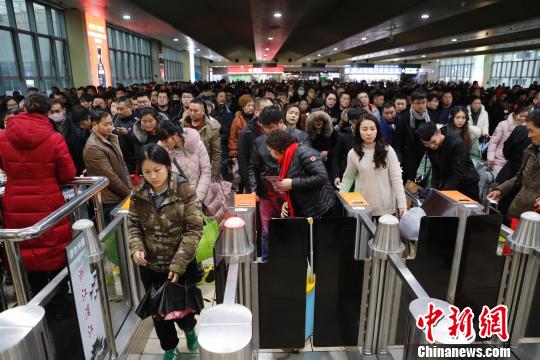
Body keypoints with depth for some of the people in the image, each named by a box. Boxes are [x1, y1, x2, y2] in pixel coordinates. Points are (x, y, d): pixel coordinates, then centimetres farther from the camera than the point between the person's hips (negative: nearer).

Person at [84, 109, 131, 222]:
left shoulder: (110, 138, 10)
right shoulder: (93, 147, -18)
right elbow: (110, 177, -20)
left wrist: (129, 189, 6)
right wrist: (128, 194, -11)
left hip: (120, 196, 8)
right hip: (108, 202, -8)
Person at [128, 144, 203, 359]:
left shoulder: (185, 191, -16)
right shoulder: (138, 194, -5)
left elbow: (193, 230, -16)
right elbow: (133, 224, 6)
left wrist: (178, 264, -21)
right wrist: (136, 248, -14)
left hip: (181, 265, -3)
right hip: (150, 266, 3)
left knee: (181, 307, 10)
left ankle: (189, 329, 48)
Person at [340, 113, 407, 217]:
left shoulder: (387, 150, -7)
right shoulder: (353, 153, -3)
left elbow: (396, 179, -7)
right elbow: (348, 178, 6)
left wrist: (402, 204, -11)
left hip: (386, 207, 0)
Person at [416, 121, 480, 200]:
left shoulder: (457, 143, -28)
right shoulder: (429, 146, -10)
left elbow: (458, 173, -27)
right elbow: (435, 169, 0)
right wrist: (433, 188, -12)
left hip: (467, 184, -4)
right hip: (447, 184, 5)